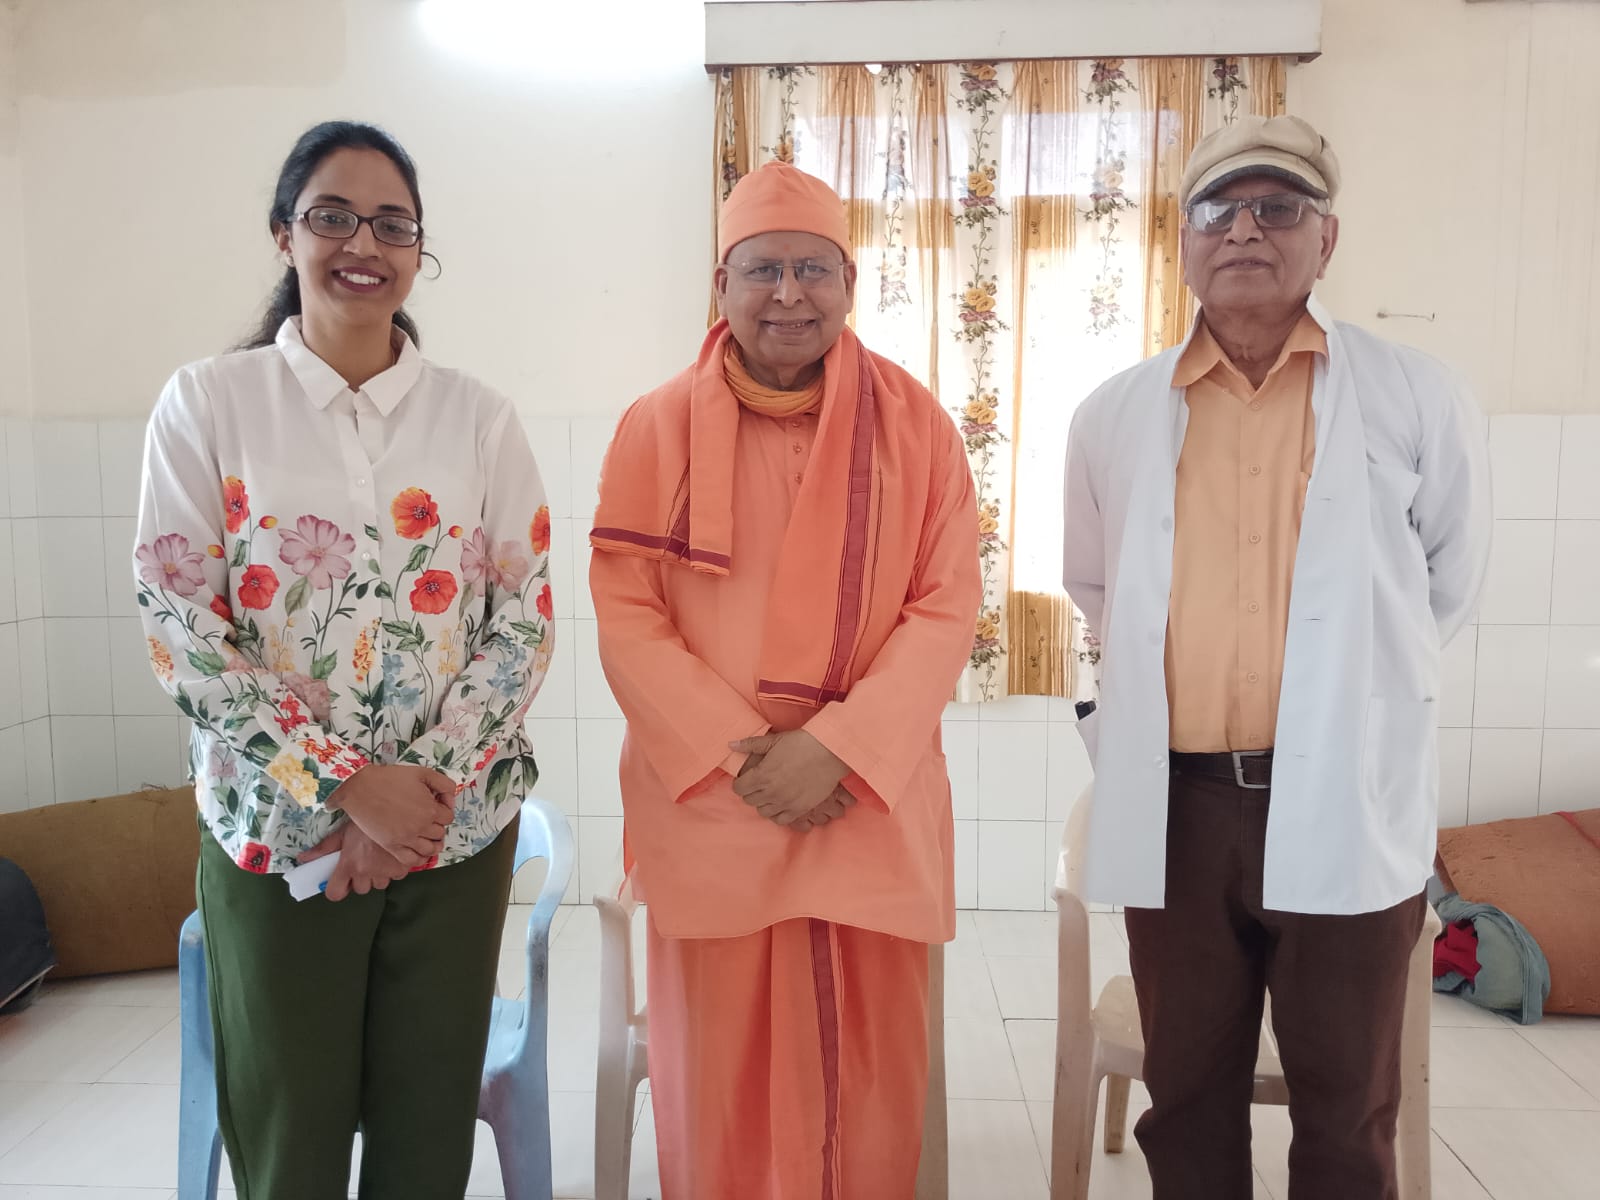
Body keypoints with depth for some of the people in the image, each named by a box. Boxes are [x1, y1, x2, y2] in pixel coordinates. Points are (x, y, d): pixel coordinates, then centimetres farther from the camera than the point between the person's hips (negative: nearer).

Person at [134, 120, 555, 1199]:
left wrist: (428, 786, -11)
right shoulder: (208, 402, -2)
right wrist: (348, 782, -14)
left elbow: (526, 621, -1)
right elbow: (181, 627, -7)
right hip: (274, 831, -1)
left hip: (459, 831, 1)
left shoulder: (480, 417, 1)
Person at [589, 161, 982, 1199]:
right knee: (718, 1075, 10)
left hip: (872, 801, 1)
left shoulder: (916, 423, 2)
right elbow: (626, 613, -3)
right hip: (710, 805, 0)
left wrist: (838, 747, -13)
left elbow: (948, 605, -2)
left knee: (871, 1074, 11)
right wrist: (738, 756, -12)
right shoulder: (658, 427, 0)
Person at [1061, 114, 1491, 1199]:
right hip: (1173, 806, 2)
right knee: (1188, 1100, 16)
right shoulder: (1115, 417, 3)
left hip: (1349, 806, -1)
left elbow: (1450, 582, 11)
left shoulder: (1416, 399, -1)